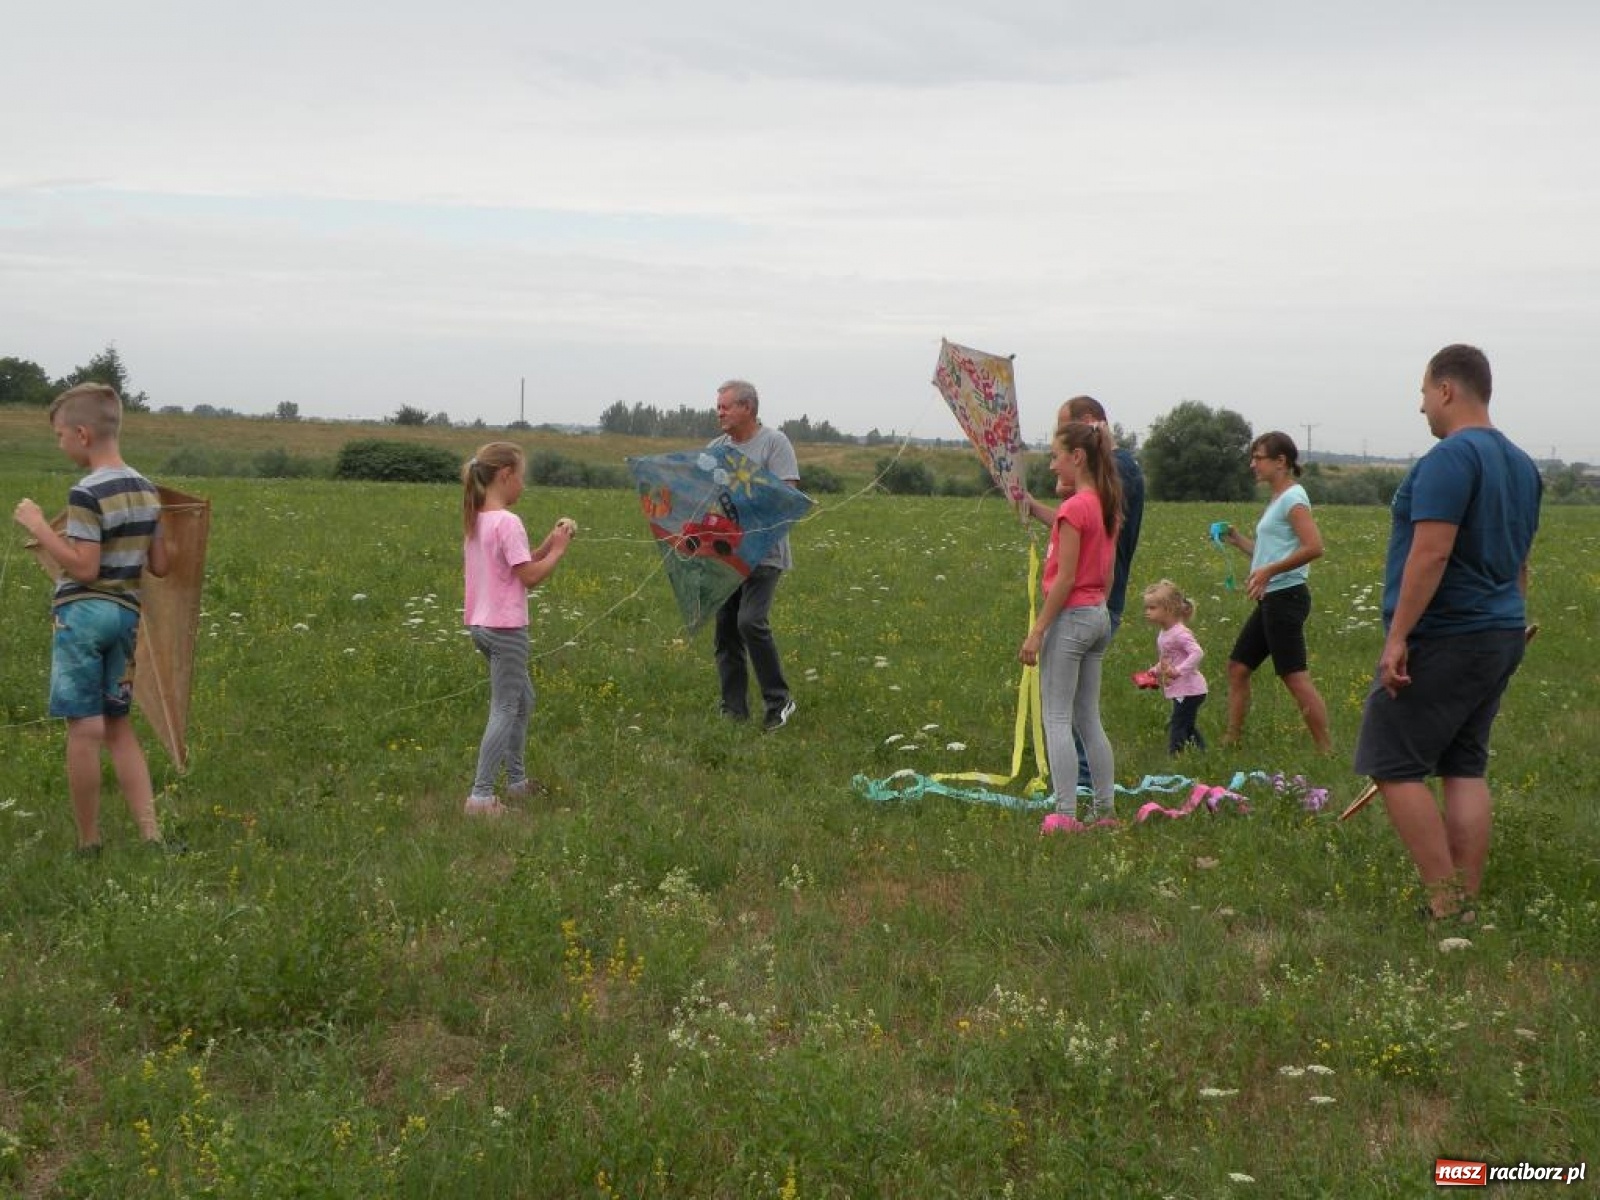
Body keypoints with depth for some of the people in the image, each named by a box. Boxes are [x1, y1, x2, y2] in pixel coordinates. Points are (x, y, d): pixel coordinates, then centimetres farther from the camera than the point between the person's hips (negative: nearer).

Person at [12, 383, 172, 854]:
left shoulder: (87, 493, -14)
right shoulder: (147, 490, 9)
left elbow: (84, 568, -18)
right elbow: (160, 566, 12)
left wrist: (38, 526, -12)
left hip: (82, 613, -8)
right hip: (127, 614, 8)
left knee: (85, 727, -2)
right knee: (117, 725, 15)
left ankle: (88, 844, 5)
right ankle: (151, 832, 8)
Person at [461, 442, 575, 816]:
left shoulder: (474, 520, 10)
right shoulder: (508, 522, -18)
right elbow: (530, 577, -17)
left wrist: (547, 545, 8)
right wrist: (557, 550, -6)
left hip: (481, 624, 9)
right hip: (506, 627, -9)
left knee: (522, 700, 22)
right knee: (505, 711, -4)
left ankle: (516, 780, 29)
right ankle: (481, 796, -6)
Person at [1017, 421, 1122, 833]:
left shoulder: (1074, 508, -16)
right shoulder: (1106, 506, 10)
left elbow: (1065, 578, -18)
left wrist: (1037, 631, -16)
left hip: (1069, 617, -9)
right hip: (1099, 615, 9)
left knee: (1056, 719, -4)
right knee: (1089, 720, 14)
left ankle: (1065, 815, -5)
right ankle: (1106, 810, 16)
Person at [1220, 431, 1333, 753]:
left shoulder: (1293, 498, -10)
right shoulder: (1277, 500, 19)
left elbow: (1314, 547, -22)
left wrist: (1269, 571, -23)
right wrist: (1238, 540, 14)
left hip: (1286, 596, -10)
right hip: (1271, 599, 10)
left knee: (1295, 677, -11)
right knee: (1238, 667, 13)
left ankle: (1327, 751, -8)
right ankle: (1232, 741, 20)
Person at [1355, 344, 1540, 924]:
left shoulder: (1450, 458, -16)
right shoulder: (1521, 464, 15)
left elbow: (1430, 553, -23)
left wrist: (1397, 637, -22)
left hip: (1441, 640, -9)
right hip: (1501, 636, 9)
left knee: (1394, 765, -3)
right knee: (1465, 767, 11)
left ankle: (1446, 904, -5)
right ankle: (1467, 906, 11)